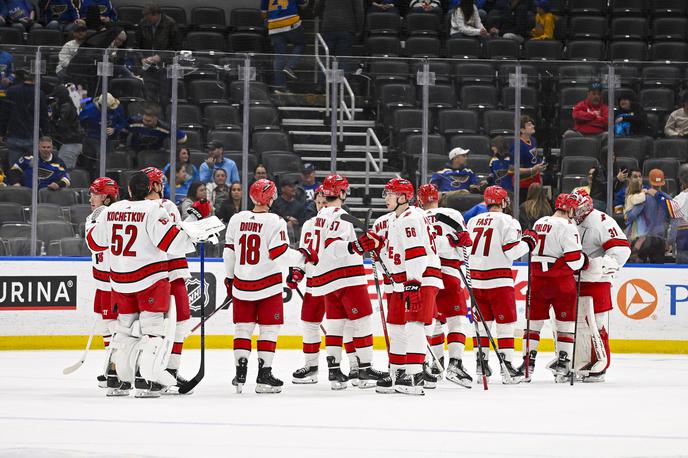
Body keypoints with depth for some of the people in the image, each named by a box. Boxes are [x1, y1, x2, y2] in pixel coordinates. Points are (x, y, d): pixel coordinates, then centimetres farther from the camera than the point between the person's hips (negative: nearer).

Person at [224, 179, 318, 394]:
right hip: (268, 285, -4)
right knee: (269, 328, 5)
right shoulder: (275, 222, -13)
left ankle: (240, 375, 5)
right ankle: (264, 375, 2)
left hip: (241, 284, 4)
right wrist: (304, 256, -2)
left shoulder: (237, 219, 2)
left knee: (243, 327, 11)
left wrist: (229, 277, 20)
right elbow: (280, 255, -17)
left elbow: (229, 252, 8)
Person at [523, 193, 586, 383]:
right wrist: (584, 261, 5)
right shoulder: (567, 226, -10)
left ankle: (527, 362, 8)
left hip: (536, 279, 6)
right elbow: (573, 258, -16)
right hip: (561, 280, -6)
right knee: (565, 322, 4)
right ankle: (562, 363, 1)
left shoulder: (539, 223, 13)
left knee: (534, 321, 10)